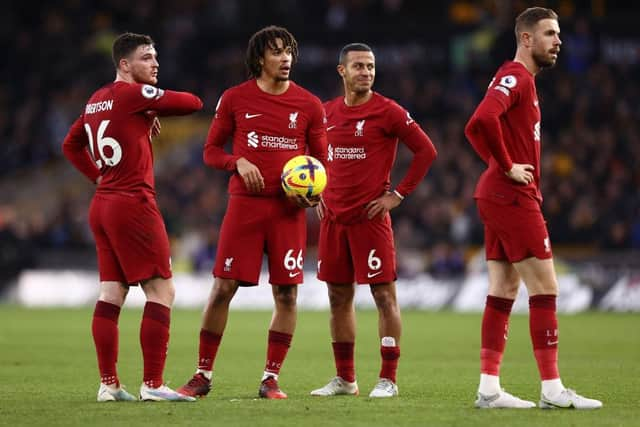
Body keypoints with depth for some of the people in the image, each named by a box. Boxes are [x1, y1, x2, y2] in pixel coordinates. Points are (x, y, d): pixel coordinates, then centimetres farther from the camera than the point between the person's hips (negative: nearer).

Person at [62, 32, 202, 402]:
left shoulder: (96, 100, 14)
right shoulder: (134, 94, -11)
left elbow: (71, 145, 27)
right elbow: (193, 103, -11)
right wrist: (155, 112, 7)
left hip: (102, 204, 9)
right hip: (133, 203, -9)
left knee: (112, 294, 7)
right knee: (162, 291, -5)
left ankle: (108, 384, 7)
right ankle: (152, 384, -8)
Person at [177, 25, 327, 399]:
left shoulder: (309, 105, 5)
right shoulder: (235, 99, 3)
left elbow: (321, 159, 12)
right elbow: (211, 150, 10)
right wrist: (239, 163, -10)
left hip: (289, 210, 1)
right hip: (245, 203, -1)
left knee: (286, 294, -2)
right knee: (223, 288, -3)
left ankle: (271, 378, 8)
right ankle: (203, 375, 6)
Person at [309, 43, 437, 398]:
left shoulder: (387, 111, -7)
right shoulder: (327, 112, 10)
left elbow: (426, 150, -7)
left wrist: (398, 194, -9)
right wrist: (318, 193, 13)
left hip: (370, 218, -6)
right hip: (333, 217, 6)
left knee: (384, 294, -5)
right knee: (339, 296, 9)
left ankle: (388, 379, -1)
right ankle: (344, 378, 17)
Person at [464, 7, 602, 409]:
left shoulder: (521, 80, 19)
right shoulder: (516, 78, -13)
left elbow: (478, 127, 27)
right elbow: (483, 121, -31)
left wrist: (503, 166, 13)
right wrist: (508, 167, -21)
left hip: (498, 197, 10)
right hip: (514, 198, -10)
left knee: (503, 292, 9)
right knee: (545, 288, -8)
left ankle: (489, 388, 9)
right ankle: (552, 389, -6)